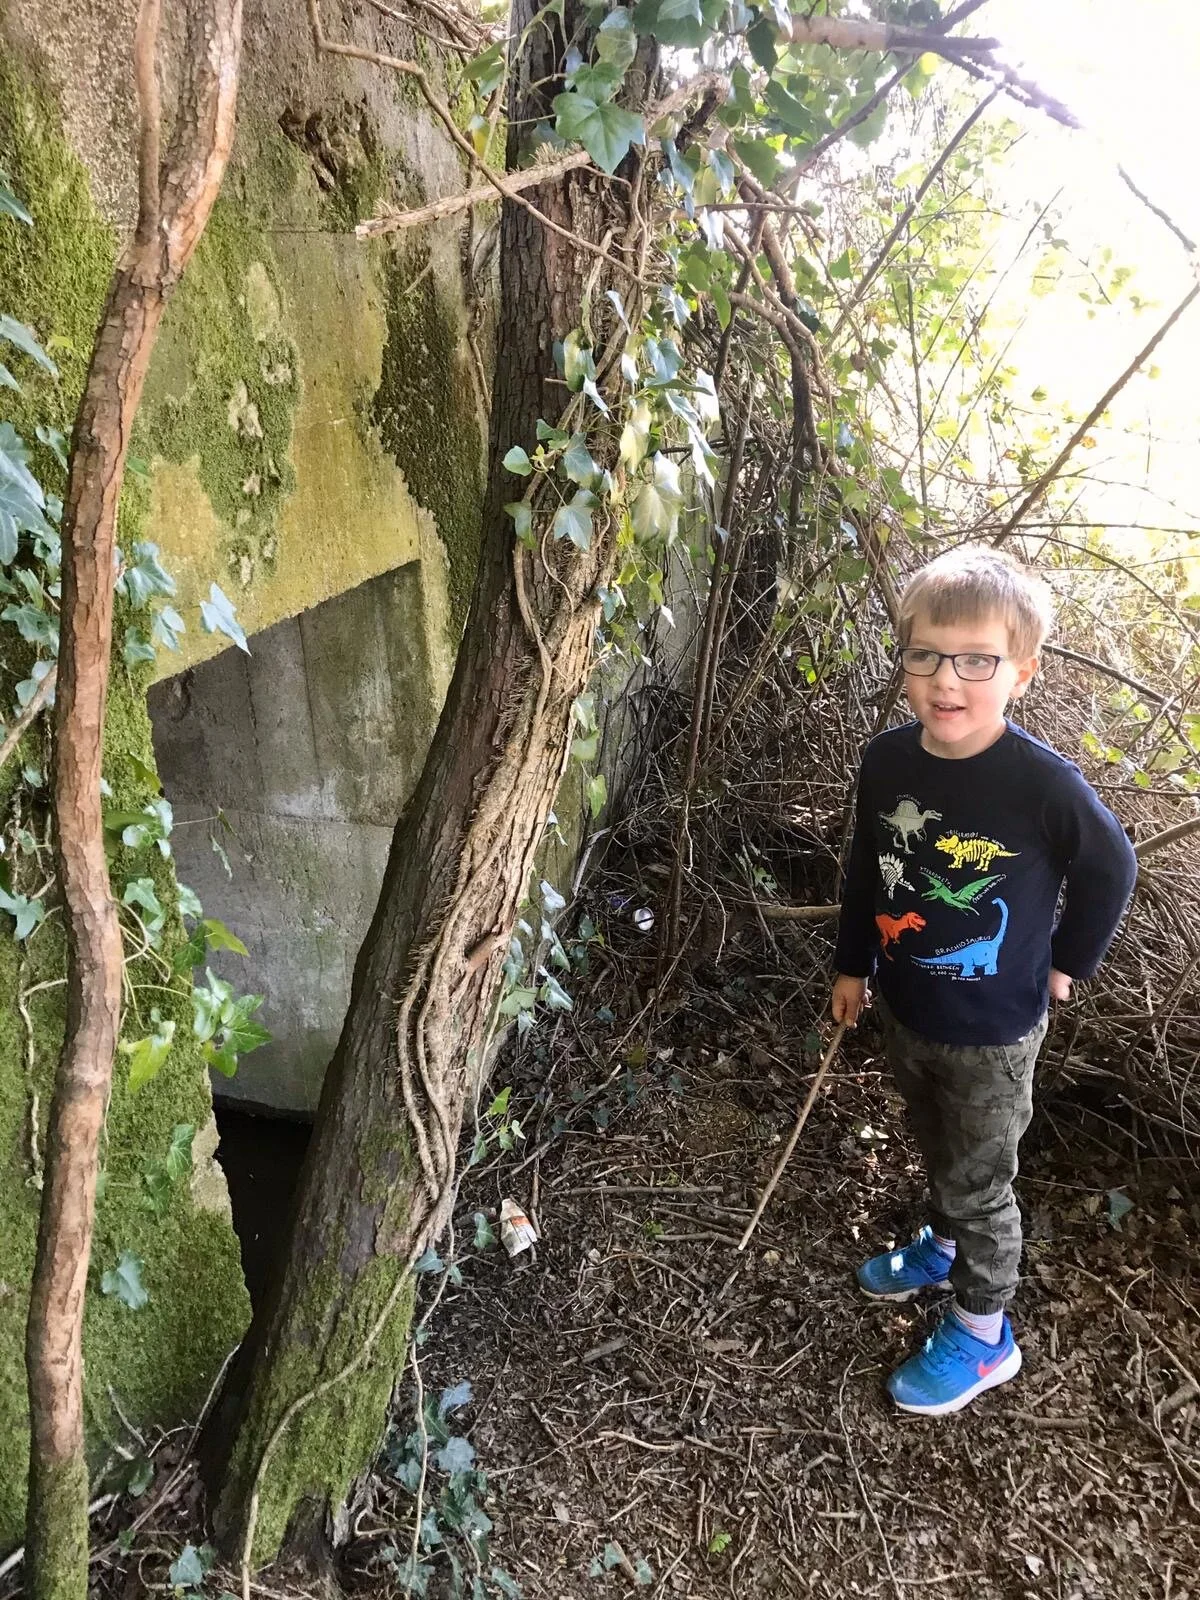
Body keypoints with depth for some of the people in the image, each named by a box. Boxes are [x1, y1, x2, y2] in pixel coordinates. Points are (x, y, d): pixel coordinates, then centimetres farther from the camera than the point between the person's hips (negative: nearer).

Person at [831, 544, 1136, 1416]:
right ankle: (946, 1245, 56)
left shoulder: (1045, 785, -28)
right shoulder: (887, 760, -13)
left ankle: (983, 1335, 37)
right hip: (906, 1009, 5)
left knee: (979, 1185, 14)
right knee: (939, 1151, 28)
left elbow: (1110, 867, -9)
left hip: (993, 1032, -4)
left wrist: (1067, 962, -2)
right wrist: (854, 966, 11)